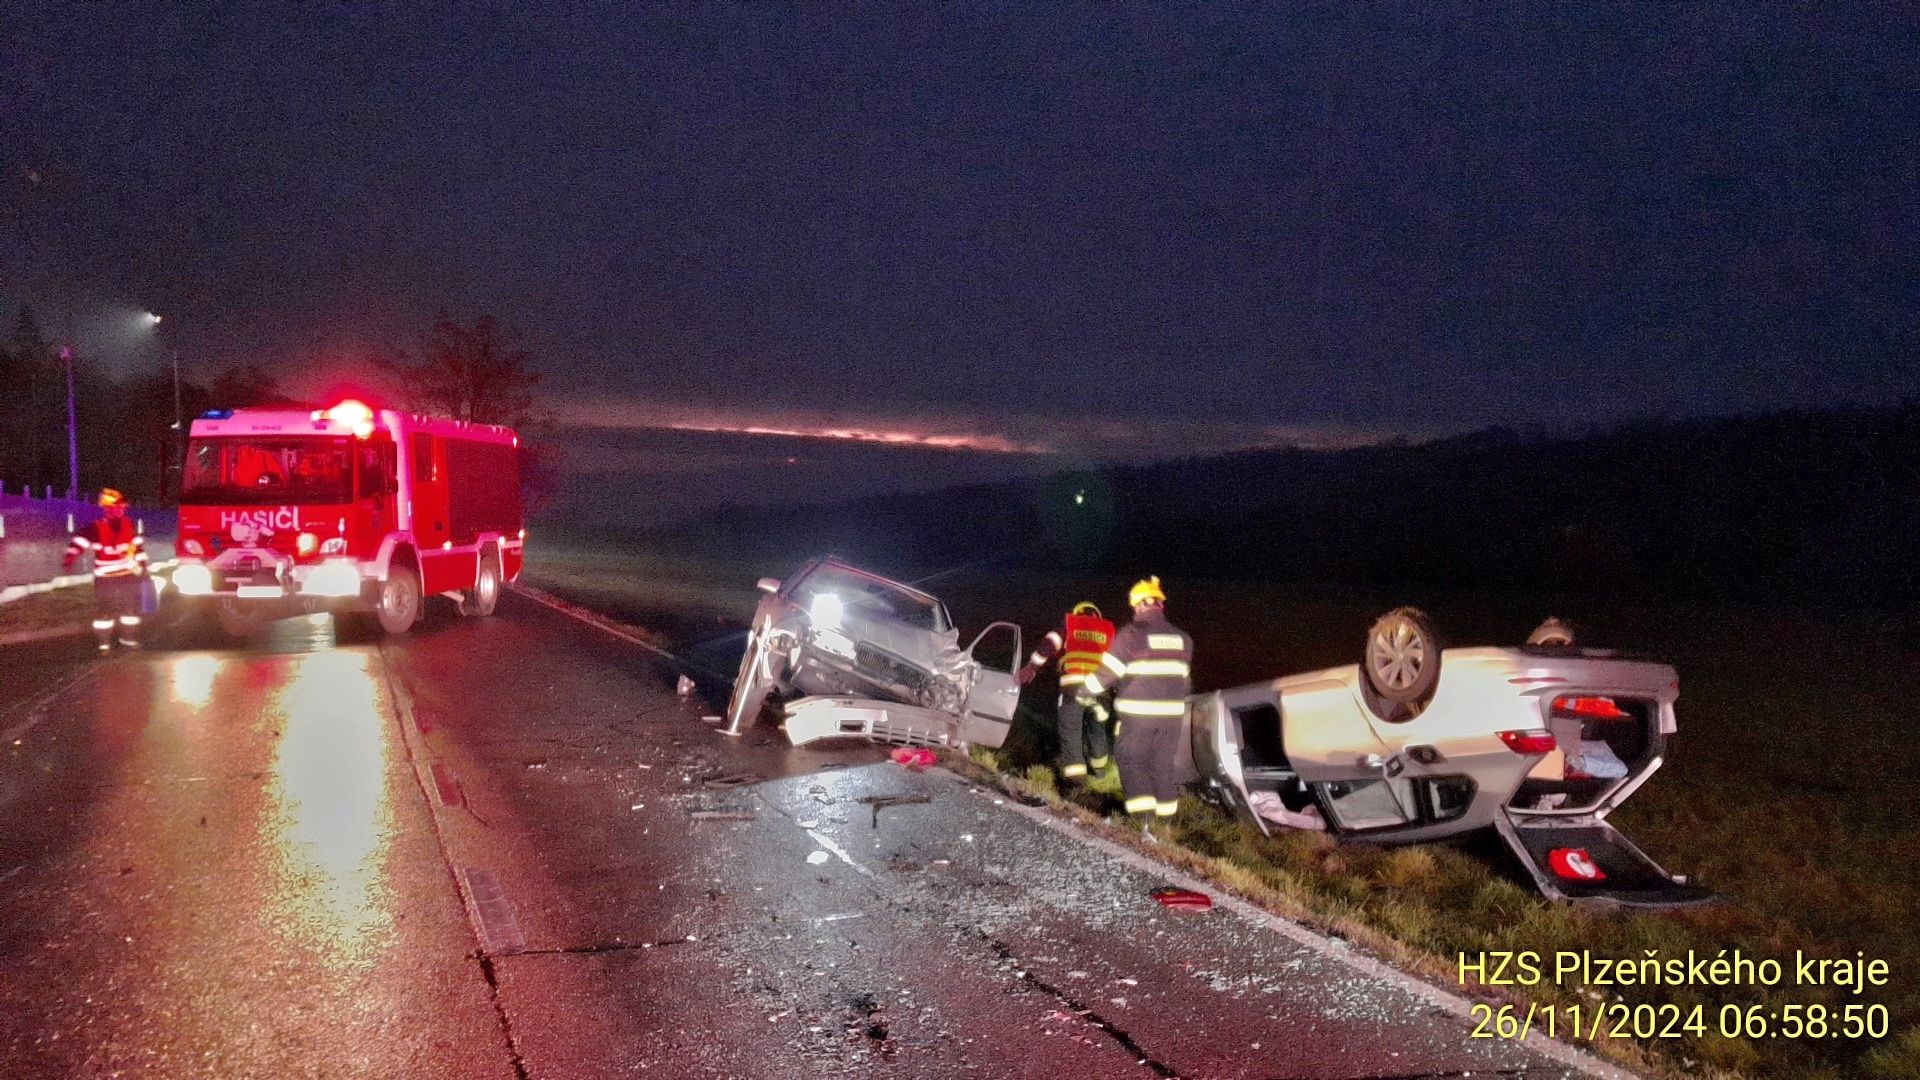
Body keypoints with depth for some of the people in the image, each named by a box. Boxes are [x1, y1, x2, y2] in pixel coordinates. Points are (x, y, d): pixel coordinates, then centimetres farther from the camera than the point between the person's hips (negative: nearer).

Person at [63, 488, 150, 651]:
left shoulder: (128, 524, 0)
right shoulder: (96, 528, -14)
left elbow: (138, 545, 10)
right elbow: (80, 541, -25)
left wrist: (142, 564, 12)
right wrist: (69, 558, -40)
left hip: (128, 575, 4)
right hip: (105, 578, -4)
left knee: (131, 606, 10)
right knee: (104, 609, -1)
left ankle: (129, 638, 25)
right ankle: (104, 643, 7)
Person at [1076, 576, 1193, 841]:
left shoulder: (1131, 634, -10)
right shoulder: (1181, 638, 8)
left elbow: (1108, 671, -11)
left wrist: (1086, 692, 2)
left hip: (1137, 713, -5)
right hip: (1171, 713, 5)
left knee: (1132, 759, 3)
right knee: (1163, 762, 16)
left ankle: (1145, 813, -12)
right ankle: (1165, 813, 22)